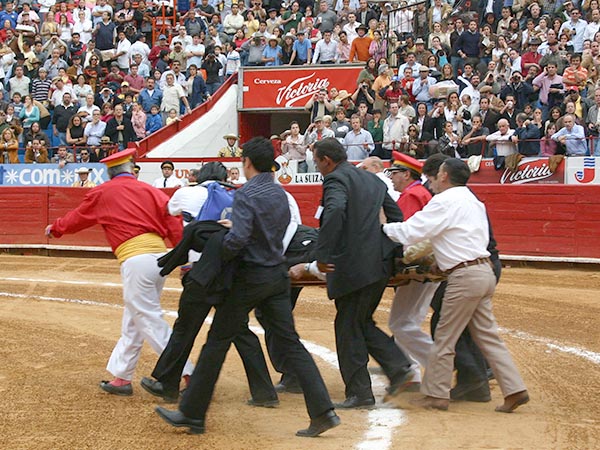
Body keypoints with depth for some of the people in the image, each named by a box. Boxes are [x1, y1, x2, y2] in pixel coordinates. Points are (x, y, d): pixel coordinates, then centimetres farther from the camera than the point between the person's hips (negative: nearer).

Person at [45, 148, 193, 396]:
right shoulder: (149, 190, 14)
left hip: (136, 260, -6)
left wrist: (55, 228, 41)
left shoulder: (102, 193, 7)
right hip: (161, 257, 6)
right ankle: (122, 377, 24)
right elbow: (174, 225, 4)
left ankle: (187, 374, -11)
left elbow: (77, 218, 22)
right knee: (133, 322, 16)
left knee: (151, 322, -4)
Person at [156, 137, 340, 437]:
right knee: (290, 344, 6)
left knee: (217, 342, 3)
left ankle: (192, 413, 9)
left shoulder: (246, 195, -16)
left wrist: (218, 256, -9)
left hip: (250, 277, -7)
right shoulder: (280, 193, 9)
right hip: (278, 274, 7)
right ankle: (323, 411, -3)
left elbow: (238, 239, -27)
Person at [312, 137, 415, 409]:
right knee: (361, 323, 20)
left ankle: (359, 393, 4)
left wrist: (322, 254, -25)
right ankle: (399, 367, 7)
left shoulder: (335, 180, -8)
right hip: (380, 262, 9)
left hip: (353, 267, -9)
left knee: (348, 328, 1)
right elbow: (396, 216, 21)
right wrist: (393, 248, 27)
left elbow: (335, 211, -28)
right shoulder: (372, 180, 19)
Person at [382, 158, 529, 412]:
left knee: (444, 338, 1)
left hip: (466, 276, -9)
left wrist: (383, 226, 1)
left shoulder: (445, 202, -10)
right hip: (484, 272, 9)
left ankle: (435, 395, 8)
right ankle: (514, 390, 7)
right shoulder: (471, 200, 19)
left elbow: (410, 232, -14)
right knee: (487, 336, 11)